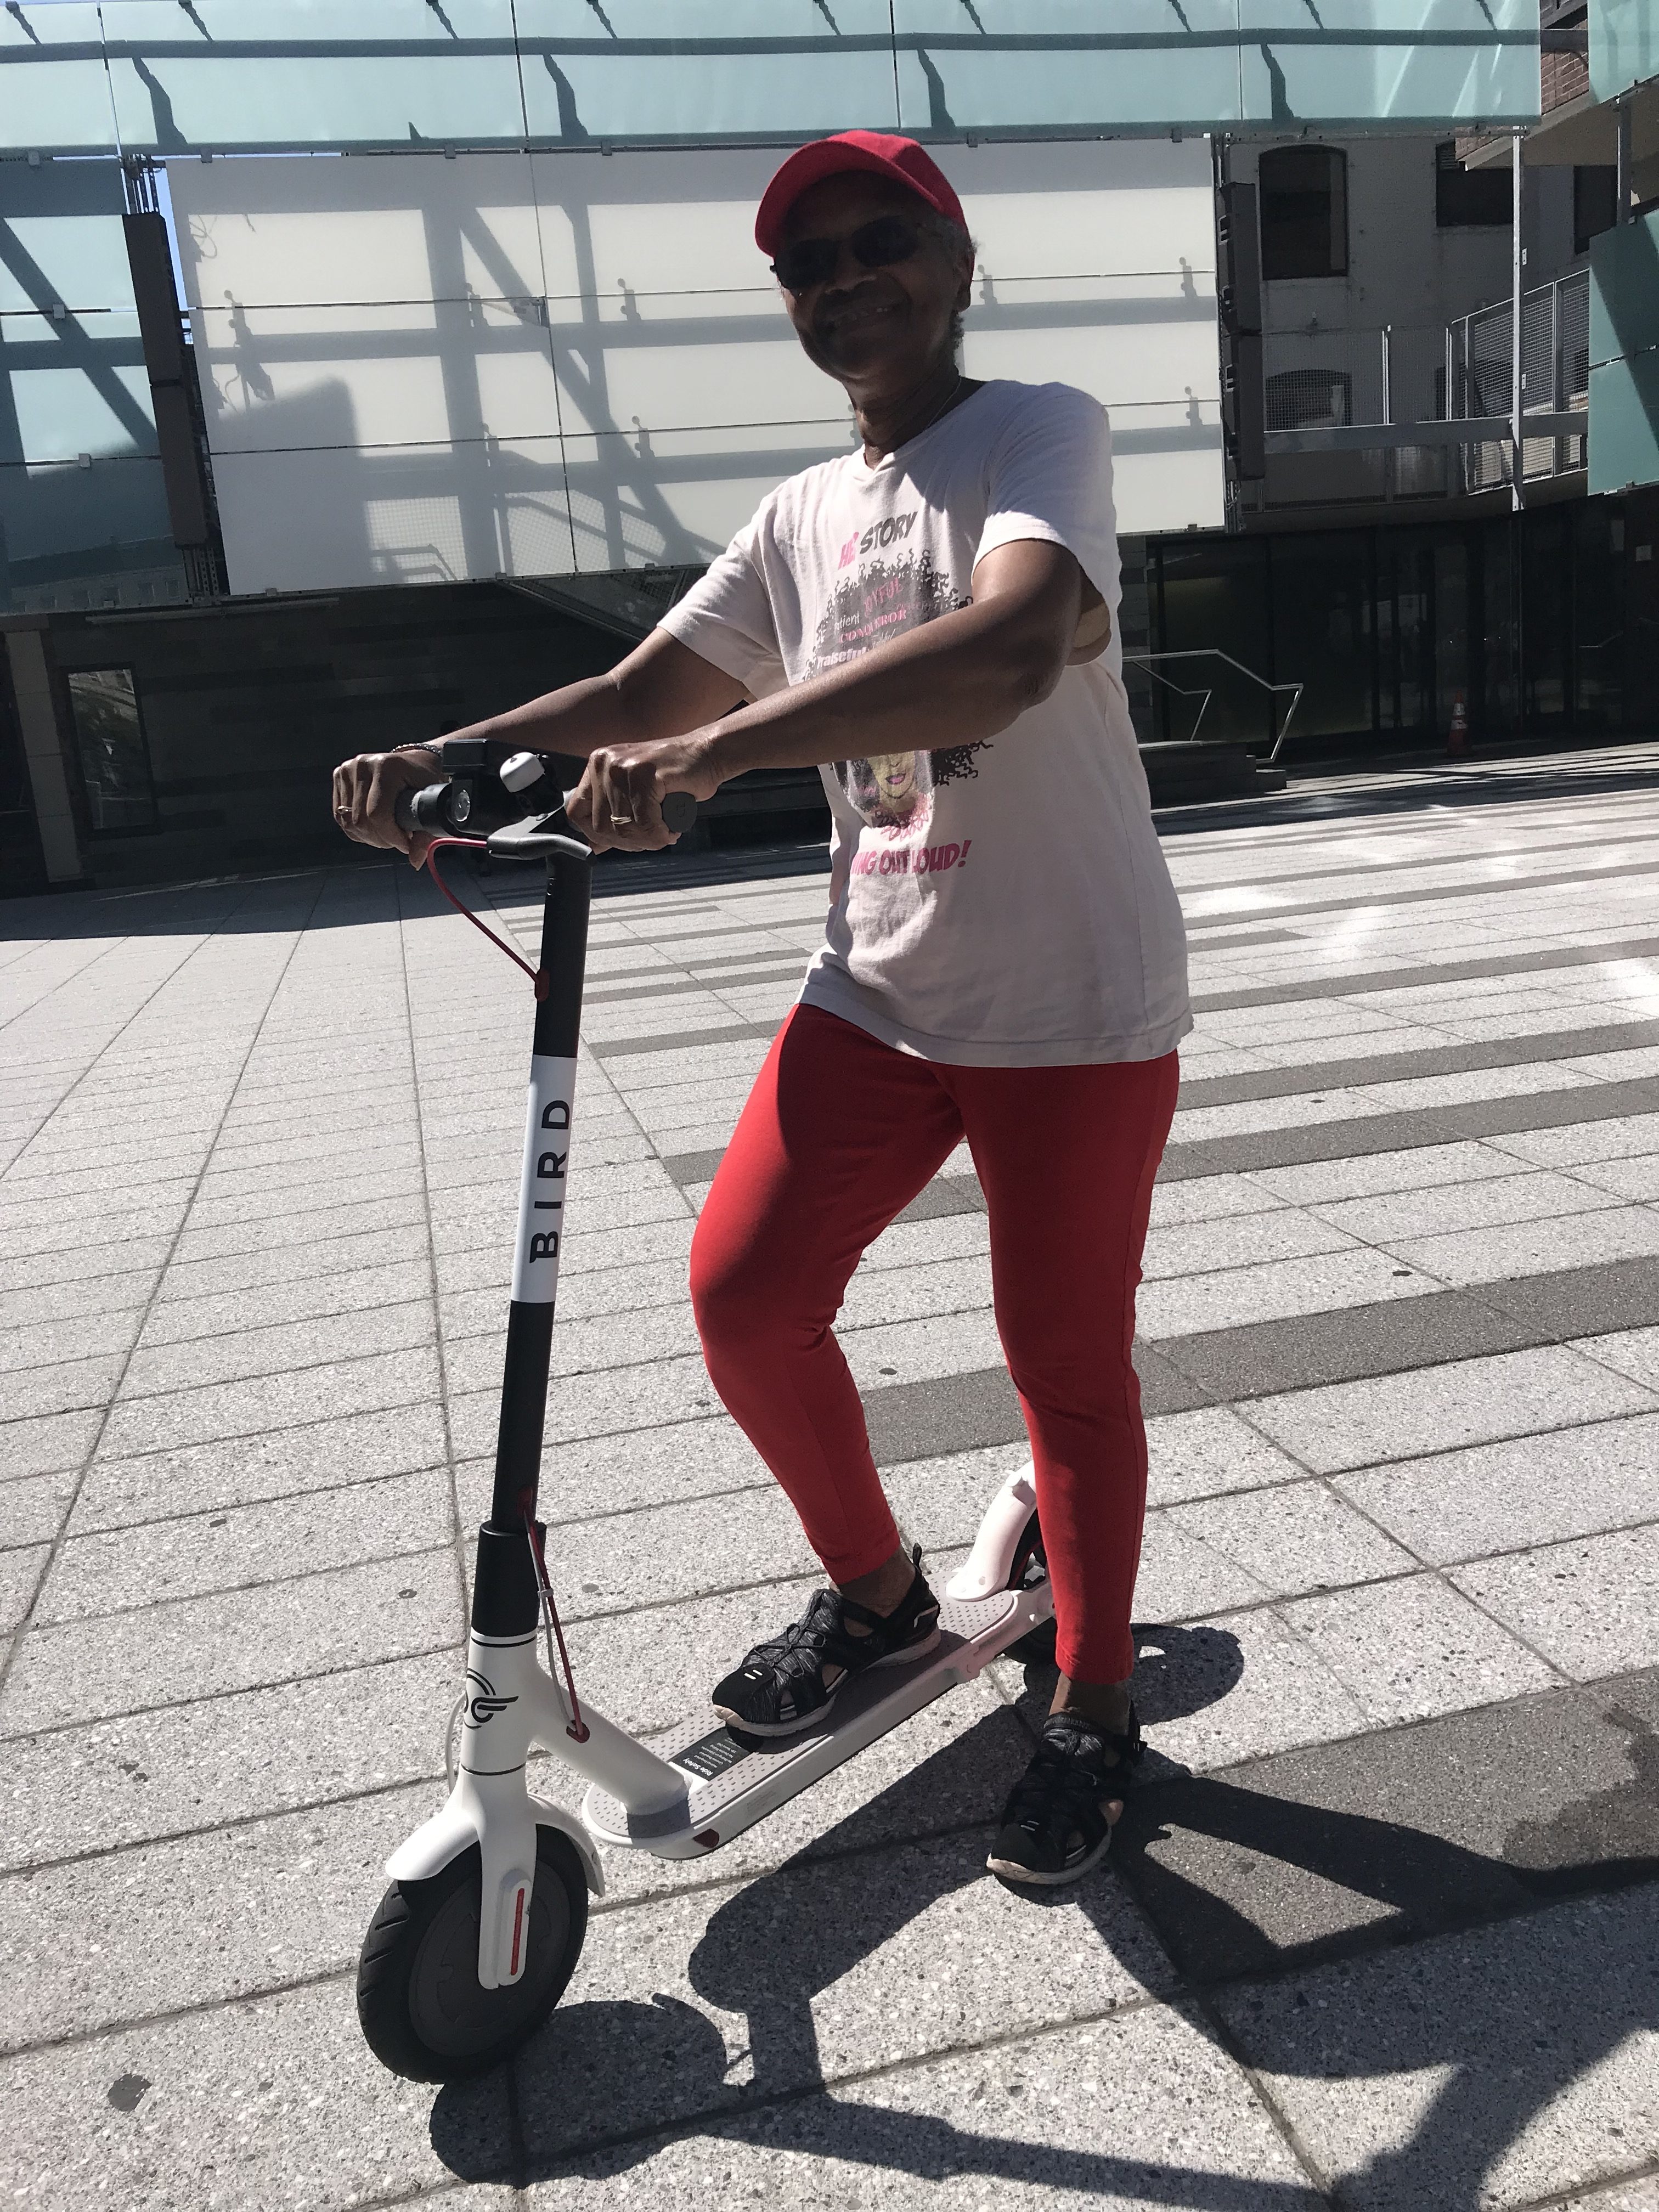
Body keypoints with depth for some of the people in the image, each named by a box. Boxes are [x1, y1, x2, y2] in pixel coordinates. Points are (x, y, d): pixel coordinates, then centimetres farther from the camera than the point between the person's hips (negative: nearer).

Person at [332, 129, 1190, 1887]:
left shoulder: (1040, 429, -7)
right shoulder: (804, 514, 13)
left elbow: (1015, 645, -29)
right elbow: (644, 690, 12)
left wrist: (714, 752, -38)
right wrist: (443, 756, -6)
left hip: (1074, 1004, -5)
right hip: (880, 988, 6)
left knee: (1065, 1360, 2)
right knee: (745, 1293, -1)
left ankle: (1094, 1711, 26)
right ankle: (874, 1595, 26)